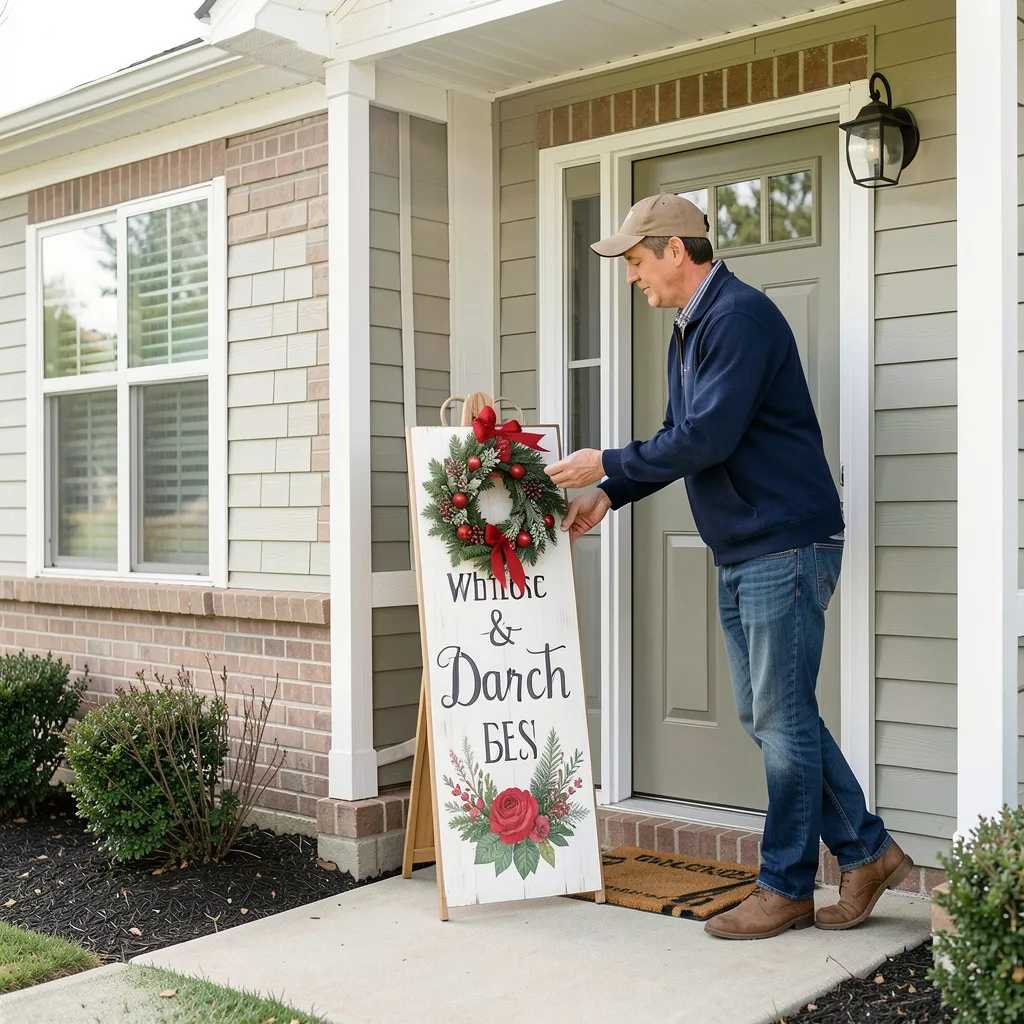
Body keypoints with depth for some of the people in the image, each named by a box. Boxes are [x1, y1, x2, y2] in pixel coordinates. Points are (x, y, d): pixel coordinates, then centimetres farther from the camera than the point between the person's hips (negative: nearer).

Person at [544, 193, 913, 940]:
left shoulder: (740, 316, -15)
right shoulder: (688, 332, 17)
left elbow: (708, 437, -23)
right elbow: (682, 436, 21)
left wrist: (608, 466, -14)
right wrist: (609, 496, 9)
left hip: (787, 544, -10)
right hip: (740, 554, 10)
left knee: (782, 721, -2)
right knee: (769, 716, 13)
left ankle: (786, 889, 10)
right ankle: (867, 851, 23)